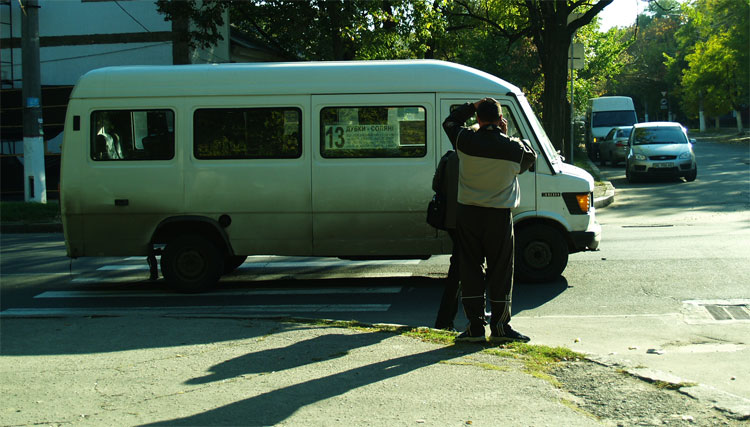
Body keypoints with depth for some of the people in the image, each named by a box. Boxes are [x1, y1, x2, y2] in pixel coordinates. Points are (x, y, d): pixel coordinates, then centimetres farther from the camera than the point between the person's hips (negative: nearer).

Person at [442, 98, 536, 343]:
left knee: (470, 269, 7)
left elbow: (450, 122, 14)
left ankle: (475, 326, 6)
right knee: (500, 271, 7)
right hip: (499, 216, -1)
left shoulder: (466, 140, -7)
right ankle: (500, 327, 10)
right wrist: (507, 135, 11)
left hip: (468, 213, 1)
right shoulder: (513, 148, -9)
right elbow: (531, 157, 14)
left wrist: (472, 106, 16)